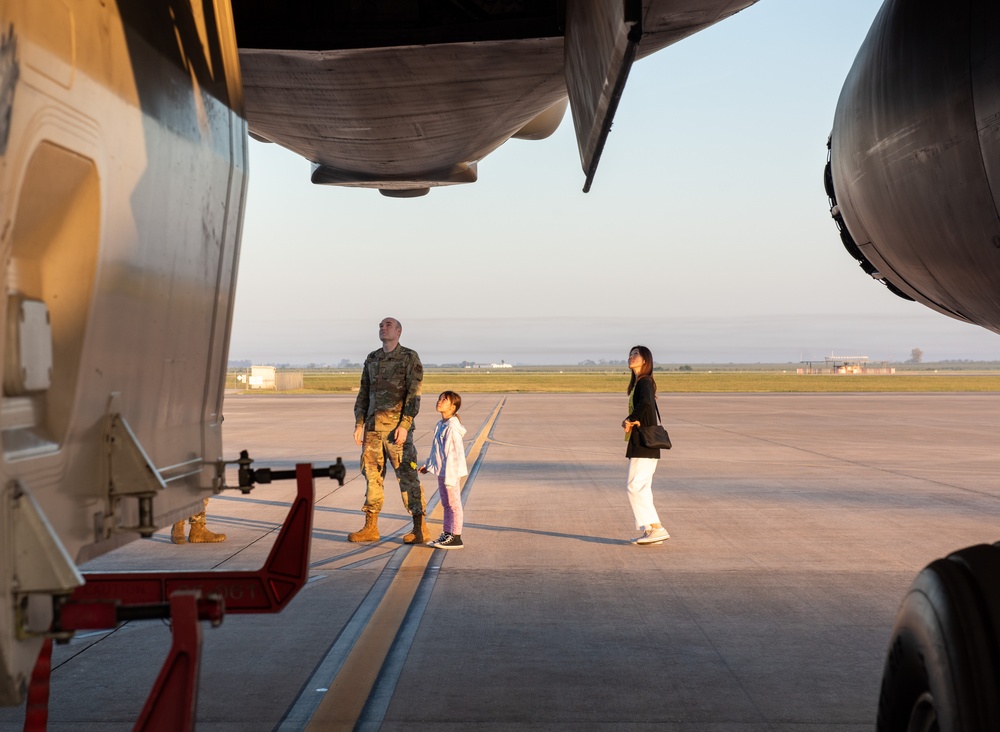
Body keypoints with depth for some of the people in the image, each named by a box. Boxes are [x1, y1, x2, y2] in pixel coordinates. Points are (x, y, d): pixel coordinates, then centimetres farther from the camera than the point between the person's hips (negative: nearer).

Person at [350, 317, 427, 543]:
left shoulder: (410, 357, -5)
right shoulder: (372, 359, 14)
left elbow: (414, 394, -12)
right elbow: (364, 393, 15)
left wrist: (404, 425, -20)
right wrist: (359, 424, 5)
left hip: (397, 426, -6)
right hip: (374, 426, 6)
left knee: (407, 475, -6)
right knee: (372, 475, 7)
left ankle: (420, 529, -1)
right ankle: (370, 528, 13)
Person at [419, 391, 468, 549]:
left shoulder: (453, 427, -18)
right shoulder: (440, 425, 11)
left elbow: (456, 452, -21)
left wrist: (450, 476, -22)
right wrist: (428, 464, 25)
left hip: (451, 471, -9)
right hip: (441, 471, 9)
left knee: (454, 504, -2)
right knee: (446, 504, 15)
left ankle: (456, 538, 4)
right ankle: (446, 534, 24)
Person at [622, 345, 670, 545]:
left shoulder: (644, 382, -13)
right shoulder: (638, 383, 17)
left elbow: (646, 402, -33)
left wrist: (630, 419, -20)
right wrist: (630, 420, -3)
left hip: (644, 444, -10)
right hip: (641, 444, 10)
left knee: (636, 486, -10)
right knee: (641, 488, 11)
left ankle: (657, 528, -11)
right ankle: (648, 530, 14)